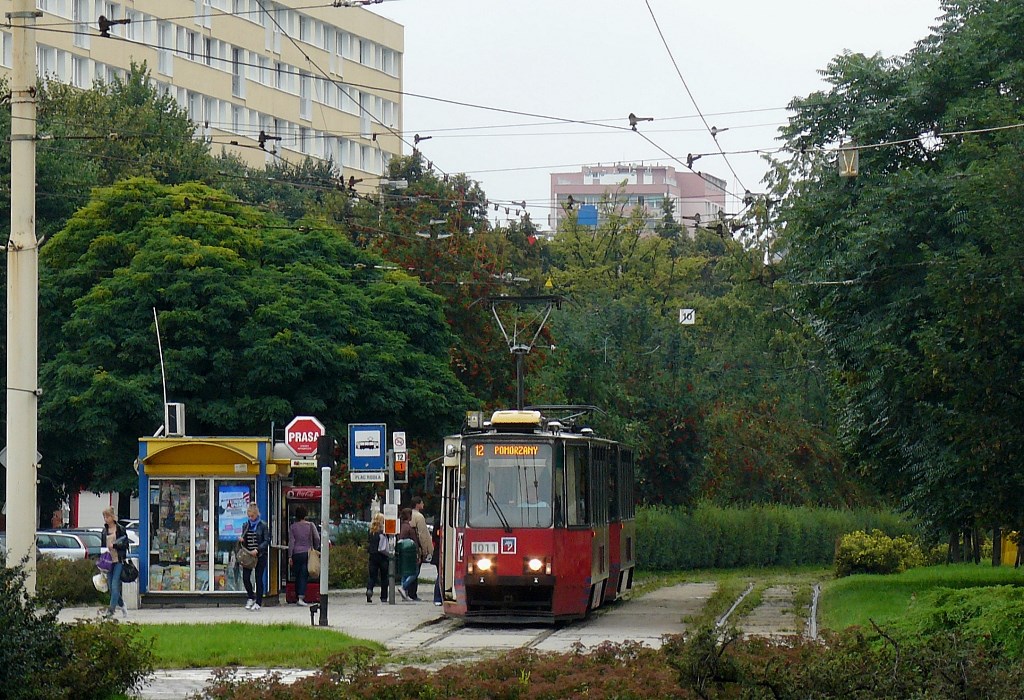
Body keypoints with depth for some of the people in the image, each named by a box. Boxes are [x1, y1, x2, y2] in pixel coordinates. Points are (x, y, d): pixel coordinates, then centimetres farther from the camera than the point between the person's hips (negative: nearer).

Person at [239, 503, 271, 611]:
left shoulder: (263, 526, -3)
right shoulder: (245, 526, 10)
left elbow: (267, 541, -8)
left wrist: (257, 550, -21)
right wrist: (241, 540, -7)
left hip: (260, 555, -4)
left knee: (259, 579, 0)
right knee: (245, 577, -4)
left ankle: (258, 602, 9)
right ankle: (251, 597, 20)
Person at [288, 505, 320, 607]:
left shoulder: (292, 527, 2)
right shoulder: (310, 525, -1)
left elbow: (291, 542, -1)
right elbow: (317, 538, -7)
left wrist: (290, 557, -1)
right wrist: (315, 549, 11)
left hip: (296, 554, 1)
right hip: (307, 553, -1)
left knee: (297, 576, 12)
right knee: (304, 576, -4)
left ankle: (298, 597, 14)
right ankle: (301, 597, -16)